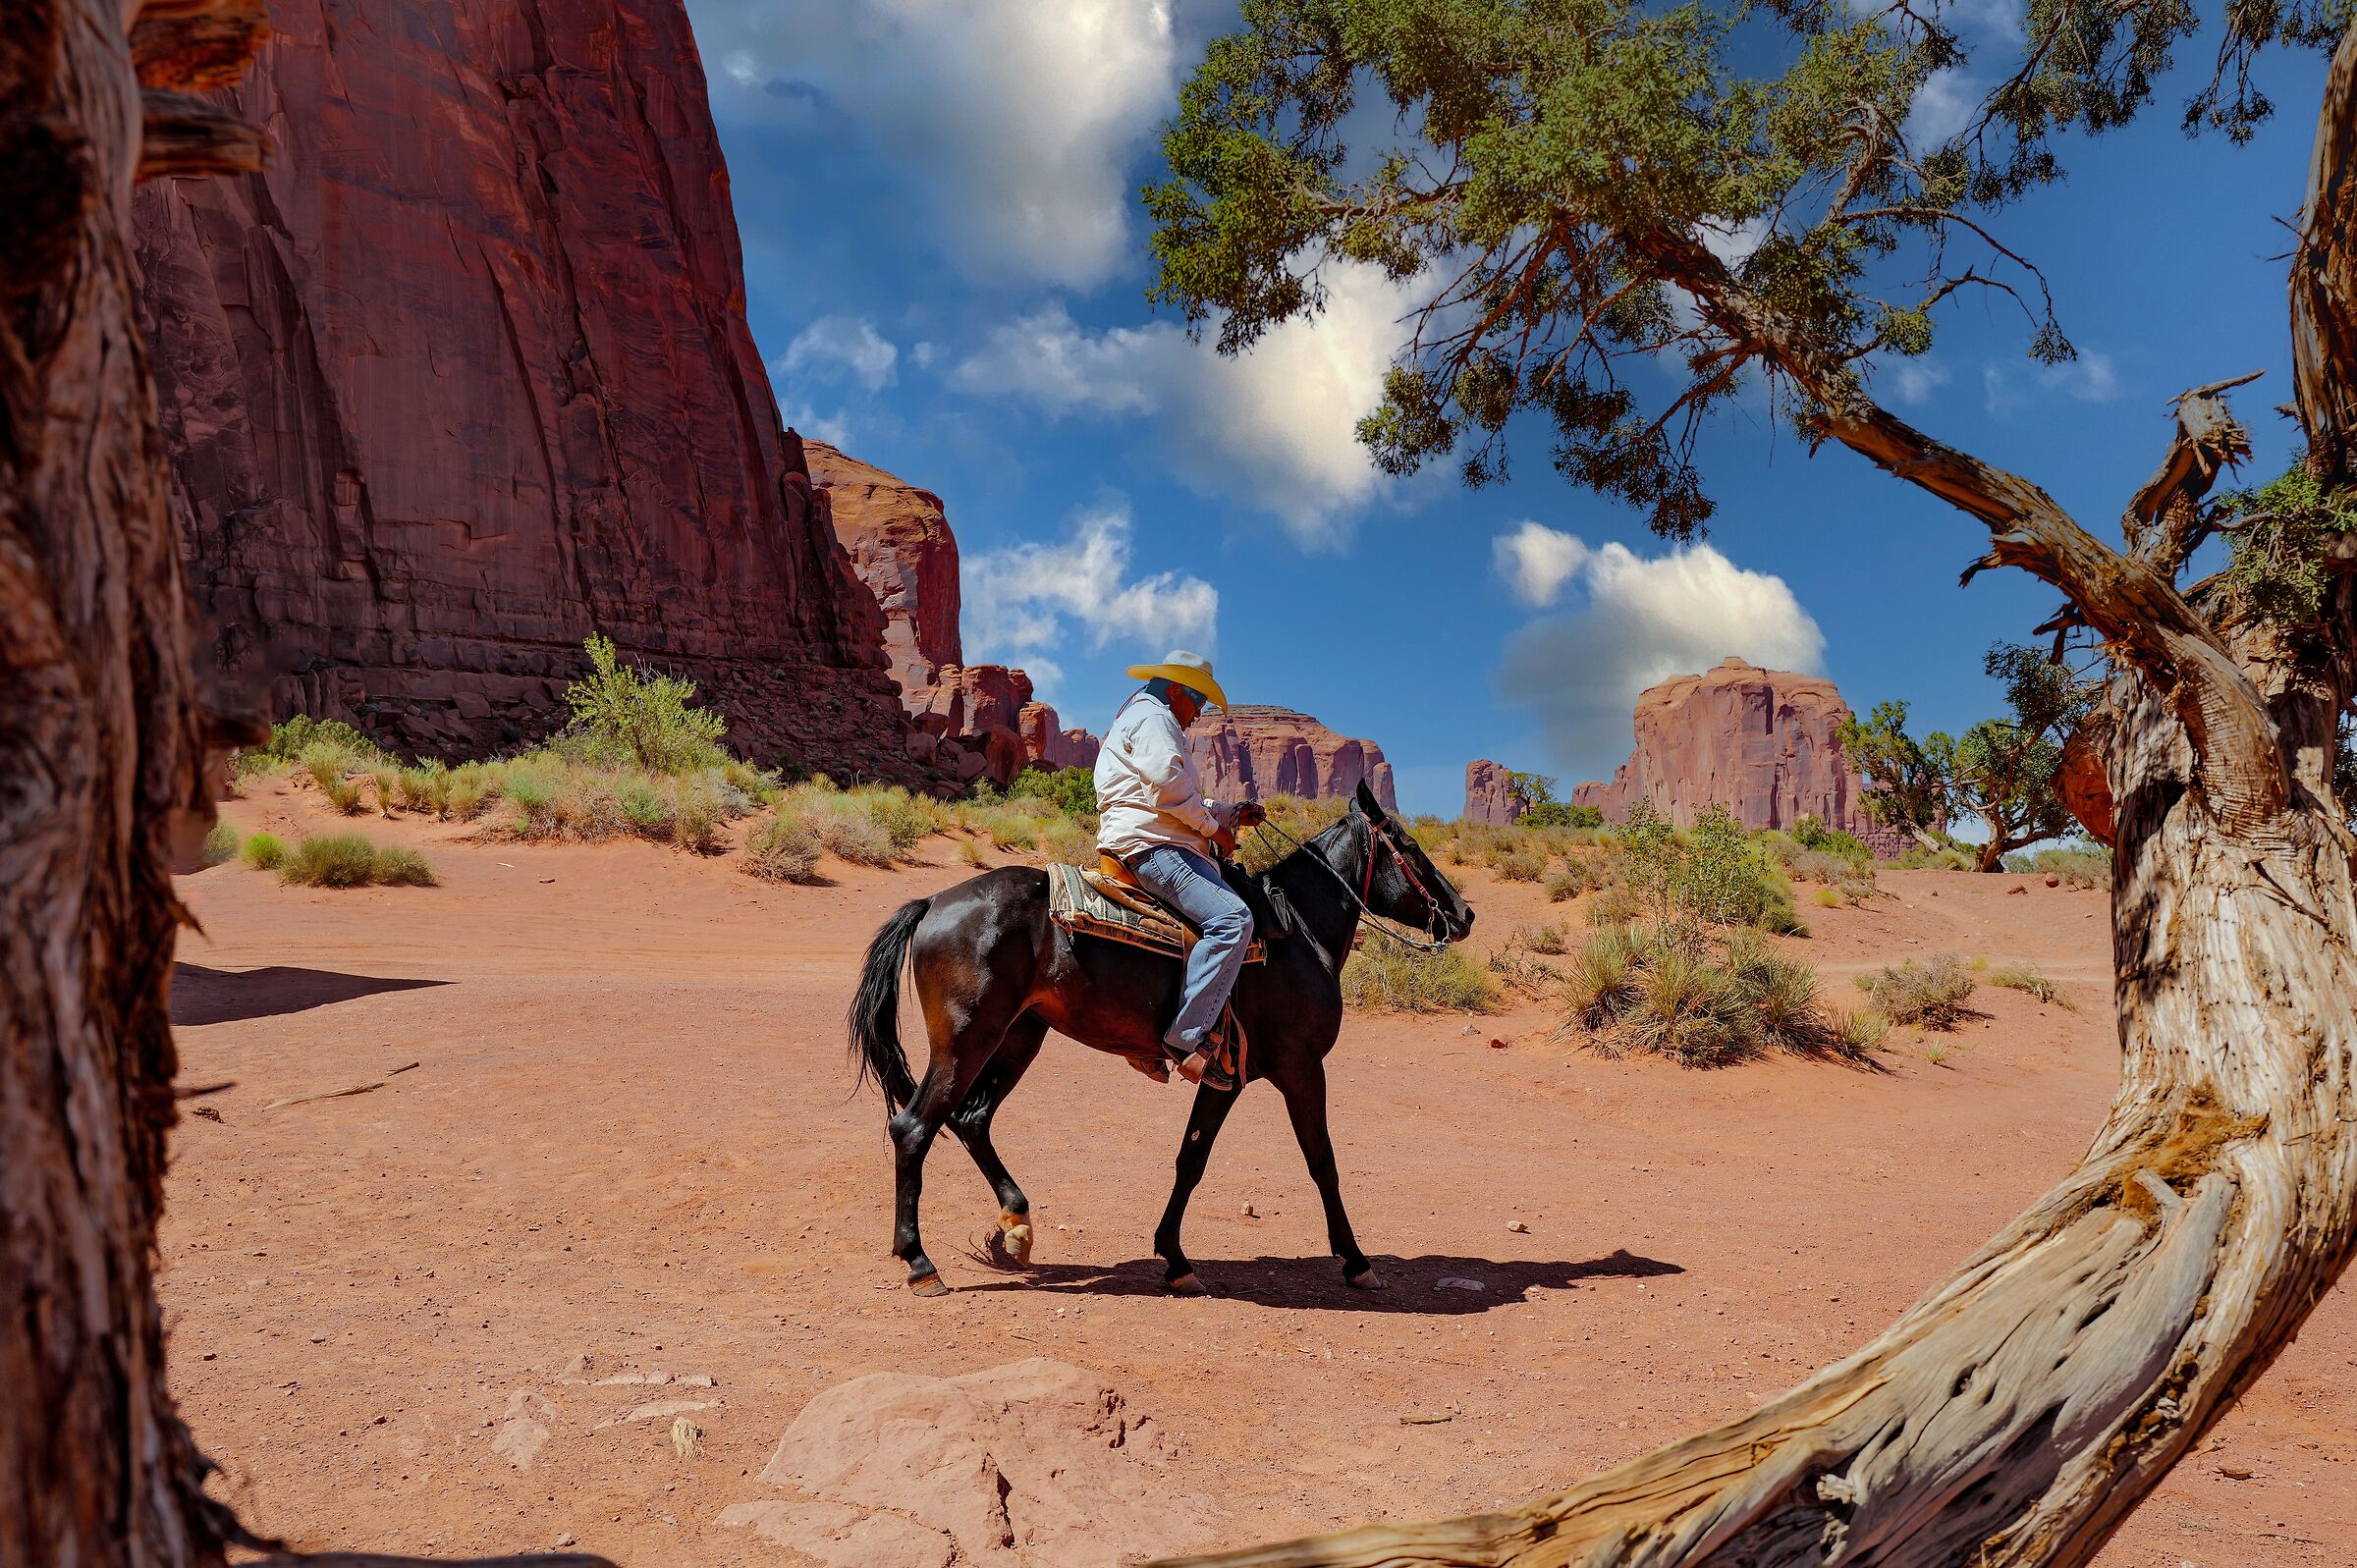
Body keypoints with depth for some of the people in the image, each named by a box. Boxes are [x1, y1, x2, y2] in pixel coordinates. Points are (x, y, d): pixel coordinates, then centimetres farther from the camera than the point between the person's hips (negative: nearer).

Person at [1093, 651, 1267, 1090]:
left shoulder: (1153, 721, 32)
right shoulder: (1152, 718, -3)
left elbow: (1185, 804, 34)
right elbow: (1170, 787, -18)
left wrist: (1231, 813, 23)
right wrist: (1213, 827, -6)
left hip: (1162, 845, 12)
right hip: (1148, 844, -12)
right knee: (1231, 918, -27)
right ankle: (1189, 1036, -32)